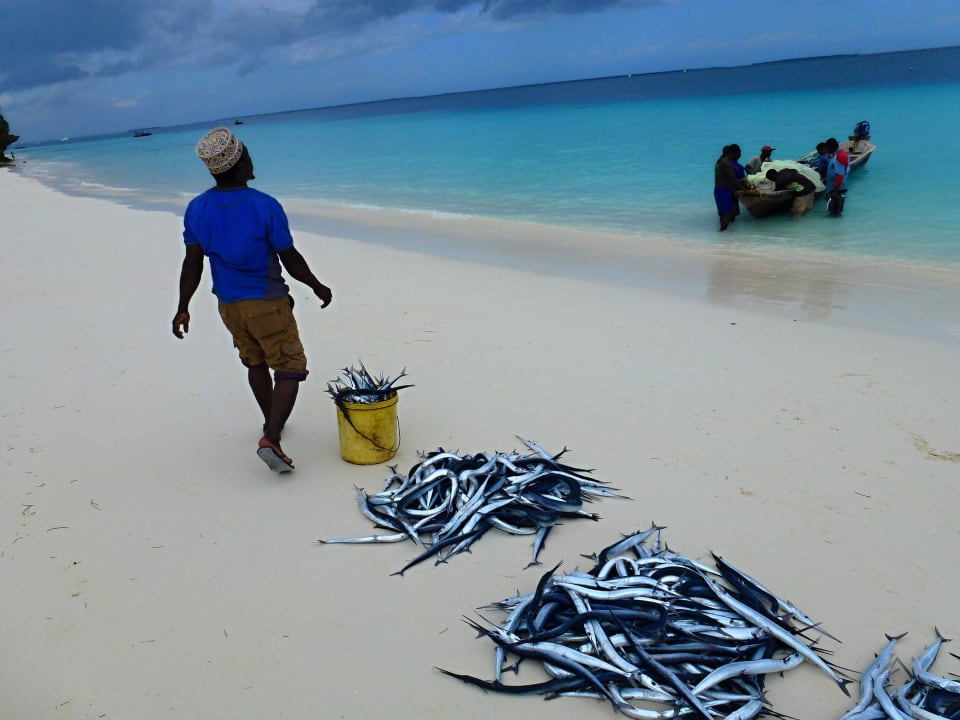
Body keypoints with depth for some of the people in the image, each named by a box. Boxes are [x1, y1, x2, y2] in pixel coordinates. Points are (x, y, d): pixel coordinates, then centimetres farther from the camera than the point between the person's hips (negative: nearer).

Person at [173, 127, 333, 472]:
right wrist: (318, 287, 4)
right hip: (267, 303, -6)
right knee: (290, 369, 1)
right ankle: (270, 439, -12)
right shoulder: (265, 207, -18)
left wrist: (183, 308, 5)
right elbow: (290, 259, -11)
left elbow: (193, 264, -3)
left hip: (228, 304, 6)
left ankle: (272, 424, 41)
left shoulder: (197, 208, -4)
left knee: (255, 363, 24)